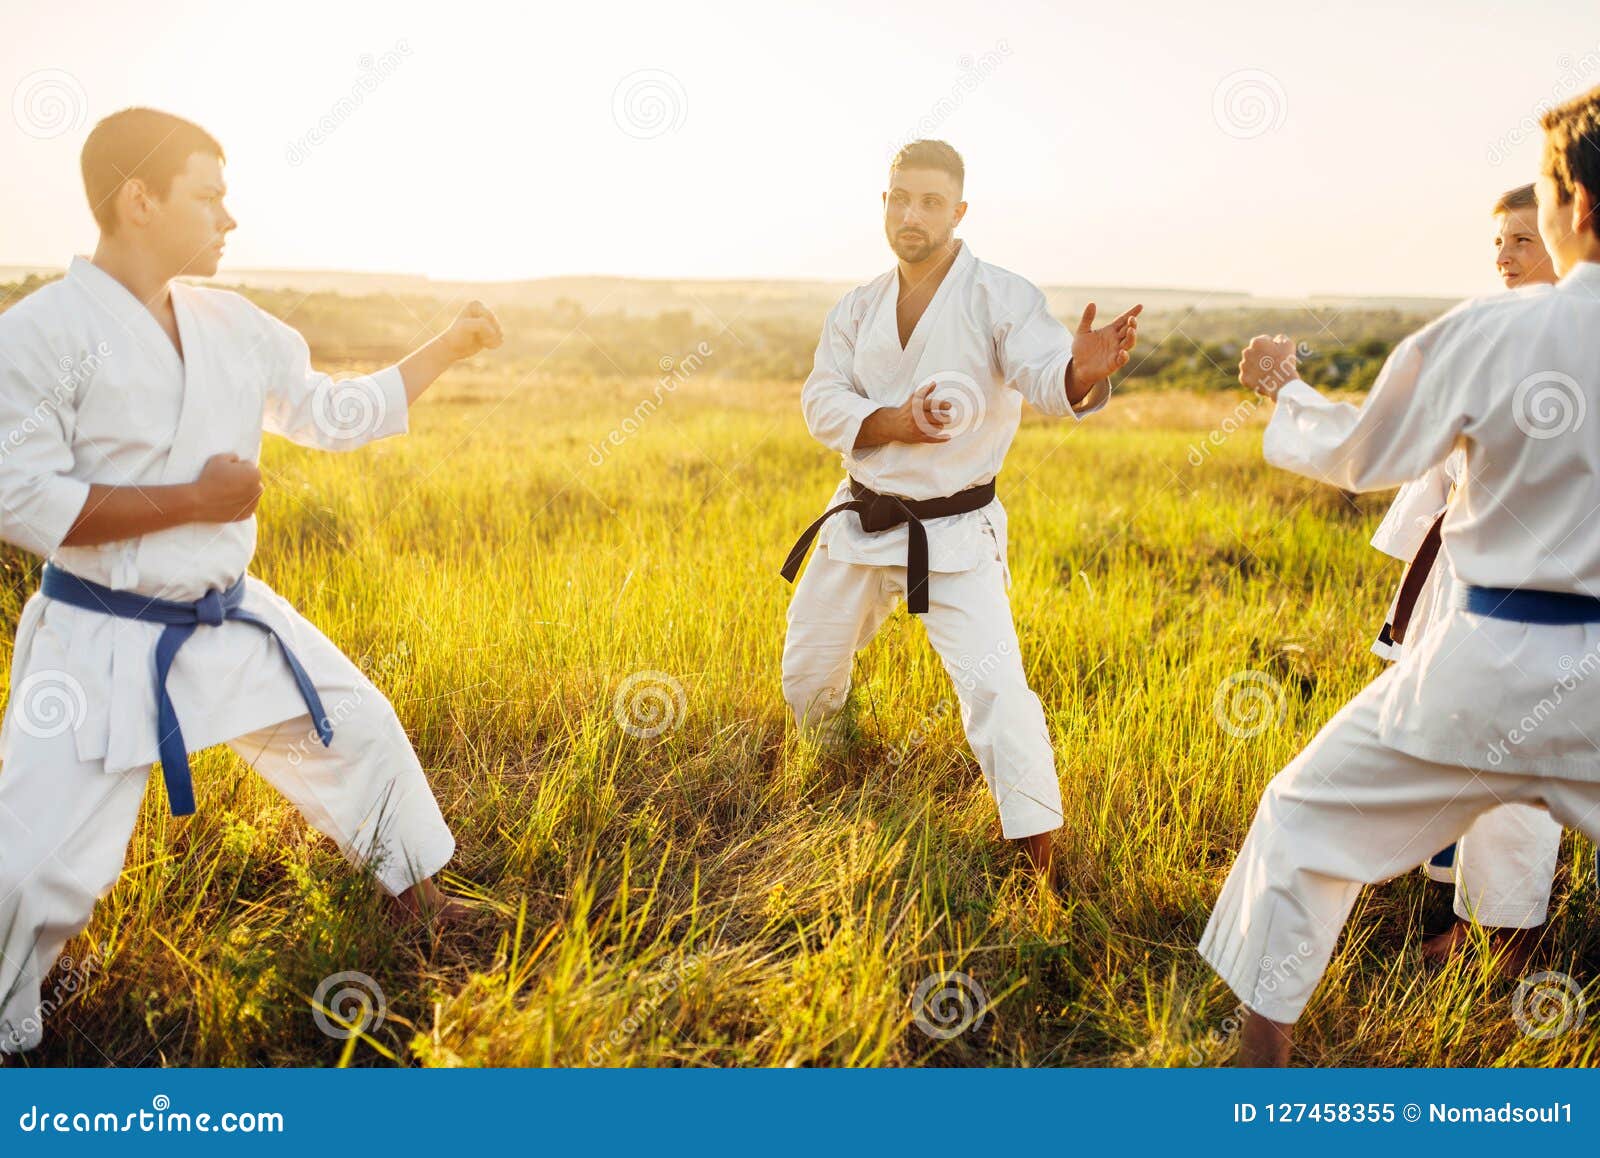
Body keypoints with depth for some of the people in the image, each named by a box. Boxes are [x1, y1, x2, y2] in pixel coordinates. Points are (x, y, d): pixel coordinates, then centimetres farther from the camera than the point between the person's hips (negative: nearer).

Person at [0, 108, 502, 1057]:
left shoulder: (237, 328, 3)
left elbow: (339, 415, 14)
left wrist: (449, 349, 10)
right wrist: (196, 499, -20)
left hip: (231, 618, 7)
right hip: (106, 645, -6)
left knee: (362, 728, 16)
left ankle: (418, 892, 40)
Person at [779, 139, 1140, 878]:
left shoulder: (1000, 298, -12)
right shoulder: (858, 309, 3)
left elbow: (1048, 381, -28)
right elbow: (822, 402, -2)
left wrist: (1085, 370, -52)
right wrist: (892, 422, -22)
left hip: (955, 533, -5)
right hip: (861, 522, 5)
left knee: (993, 685, -17)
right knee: (807, 670, 16)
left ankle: (1040, 857, -2)